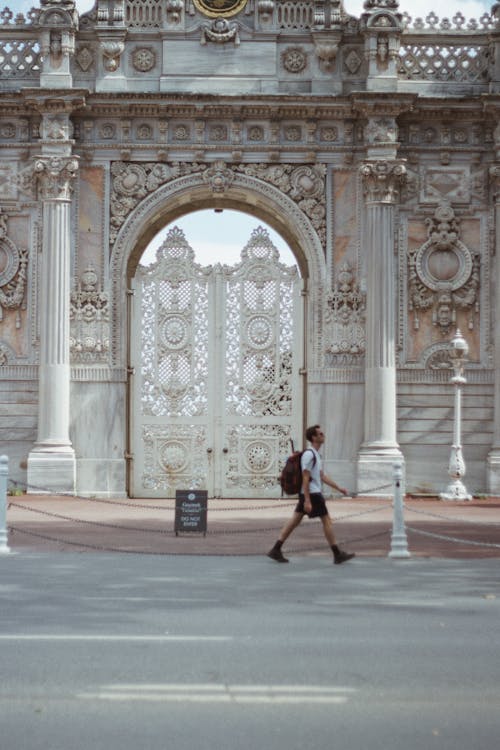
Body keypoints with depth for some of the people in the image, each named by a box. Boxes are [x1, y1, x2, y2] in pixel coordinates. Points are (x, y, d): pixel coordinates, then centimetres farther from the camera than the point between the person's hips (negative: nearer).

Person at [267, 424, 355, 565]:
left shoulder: (315, 454, 17)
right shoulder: (309, 455, -15)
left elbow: (322, 476, 23)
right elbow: (305, 478, -20)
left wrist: (338, 488, 22)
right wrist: (307, 501, -23)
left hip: (309, 493, 10)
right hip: (312, 494, -10)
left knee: (295, 520, 7)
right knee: (327, 520, -2)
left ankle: (276, 550, 6)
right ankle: (338, 554, 4)